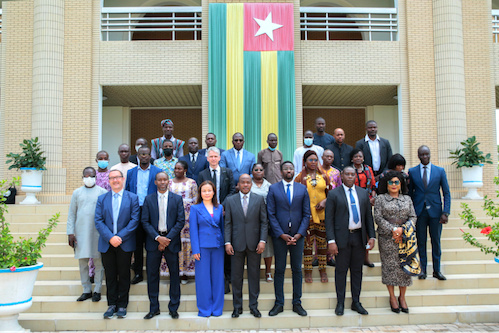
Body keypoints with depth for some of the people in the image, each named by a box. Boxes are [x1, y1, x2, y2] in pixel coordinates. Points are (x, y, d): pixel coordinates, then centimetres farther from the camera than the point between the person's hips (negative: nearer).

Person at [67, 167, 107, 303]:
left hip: (98, 232, -2)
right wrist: (70, 232, 1)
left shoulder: (102, 192, 4)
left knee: (98, 262, 1)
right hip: (81, 232, 2)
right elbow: (71, 214, 9)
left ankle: (97, 290, 11)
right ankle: (86, 290, 16)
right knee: (82, 262, 5)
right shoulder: (77, 192, 10)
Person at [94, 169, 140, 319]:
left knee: (124, 275, 6)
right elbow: (98, 221, 0)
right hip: (107, 244, 2)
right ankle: (111, 304, 19)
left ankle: (122, 305, 16)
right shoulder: (102, 199, 8)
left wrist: (120, 237, -13)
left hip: (125, 244, -1)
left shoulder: (132, 198, 2)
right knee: (110, 275, 8)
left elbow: (135, 220, -5)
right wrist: (110, 238, -13)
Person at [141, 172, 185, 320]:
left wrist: (168, 238, -11)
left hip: (171, 240, 0)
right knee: (152, 274, 5)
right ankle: (154, 308, 17)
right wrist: (157, 238, -12)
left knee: (174, 274, 3)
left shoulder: (177, 199, 4)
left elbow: (181, 221, -1)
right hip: (154, 240, 1)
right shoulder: (148, 199, 6)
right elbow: (145, 221, 1)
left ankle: (173, 308, 15)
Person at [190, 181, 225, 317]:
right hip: (203, 247, -2)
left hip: (218, 246, 3)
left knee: (217, 276, 6)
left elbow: (222, 227, 12)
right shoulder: (195, 208, 1)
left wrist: (224, 243, 5)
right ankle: (204, 309, 14)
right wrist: (195, 249, -7)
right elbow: (193, 230, -1)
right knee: (203, 277, 2)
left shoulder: (219, 208, 9)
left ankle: (217, 308, 17)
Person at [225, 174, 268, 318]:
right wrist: (227, 242, -5)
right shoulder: (230, 200, 5)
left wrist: (262, 240, -7)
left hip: (254, 244, 0)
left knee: (254, 275, 6)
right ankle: (237, 306, 18)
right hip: (237, 244, 0)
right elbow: (228, 223, 3)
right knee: (236, 276, 6)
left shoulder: (259, 199, 4)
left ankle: (254, 306, 18)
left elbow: (264, 222, 2)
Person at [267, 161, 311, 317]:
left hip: (297, 235, 2)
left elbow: (306, 214, 4)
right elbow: (271, 214, -2)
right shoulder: (273, 189, 1)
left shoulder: (302, 189, 6)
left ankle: (297, 303, 19)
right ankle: (279, 303, 15)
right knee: (279, 270, 5)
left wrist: (299, 234, -7)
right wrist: (281, 234, -10)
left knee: (297, 270, 8)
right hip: (279, 235, -1)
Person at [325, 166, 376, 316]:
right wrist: (331, 241, -12)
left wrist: (371, 236, 4)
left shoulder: (363, 193, 10)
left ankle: (356, 302, 22)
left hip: (359, 237, 4)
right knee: (341, 270, 3)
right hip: (342, 238, -4)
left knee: (357, 270, 11)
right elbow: (329, 219, -5)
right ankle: (340, 303, 15)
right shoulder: (333, 194, -3)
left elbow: (368, 216, 12)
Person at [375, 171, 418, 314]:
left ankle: (402, 297, 17)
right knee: (390, 266, -1)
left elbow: (413, 217, 5)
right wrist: (392, 230, -14)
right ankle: (392, 297, 12)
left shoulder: (407, 199, 12)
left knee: (404, 267, 3)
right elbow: (378, 218, -5)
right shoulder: (381, 198, 3)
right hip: (387, 239, -2)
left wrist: (402, 229, -11)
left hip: (405, 237, 3)